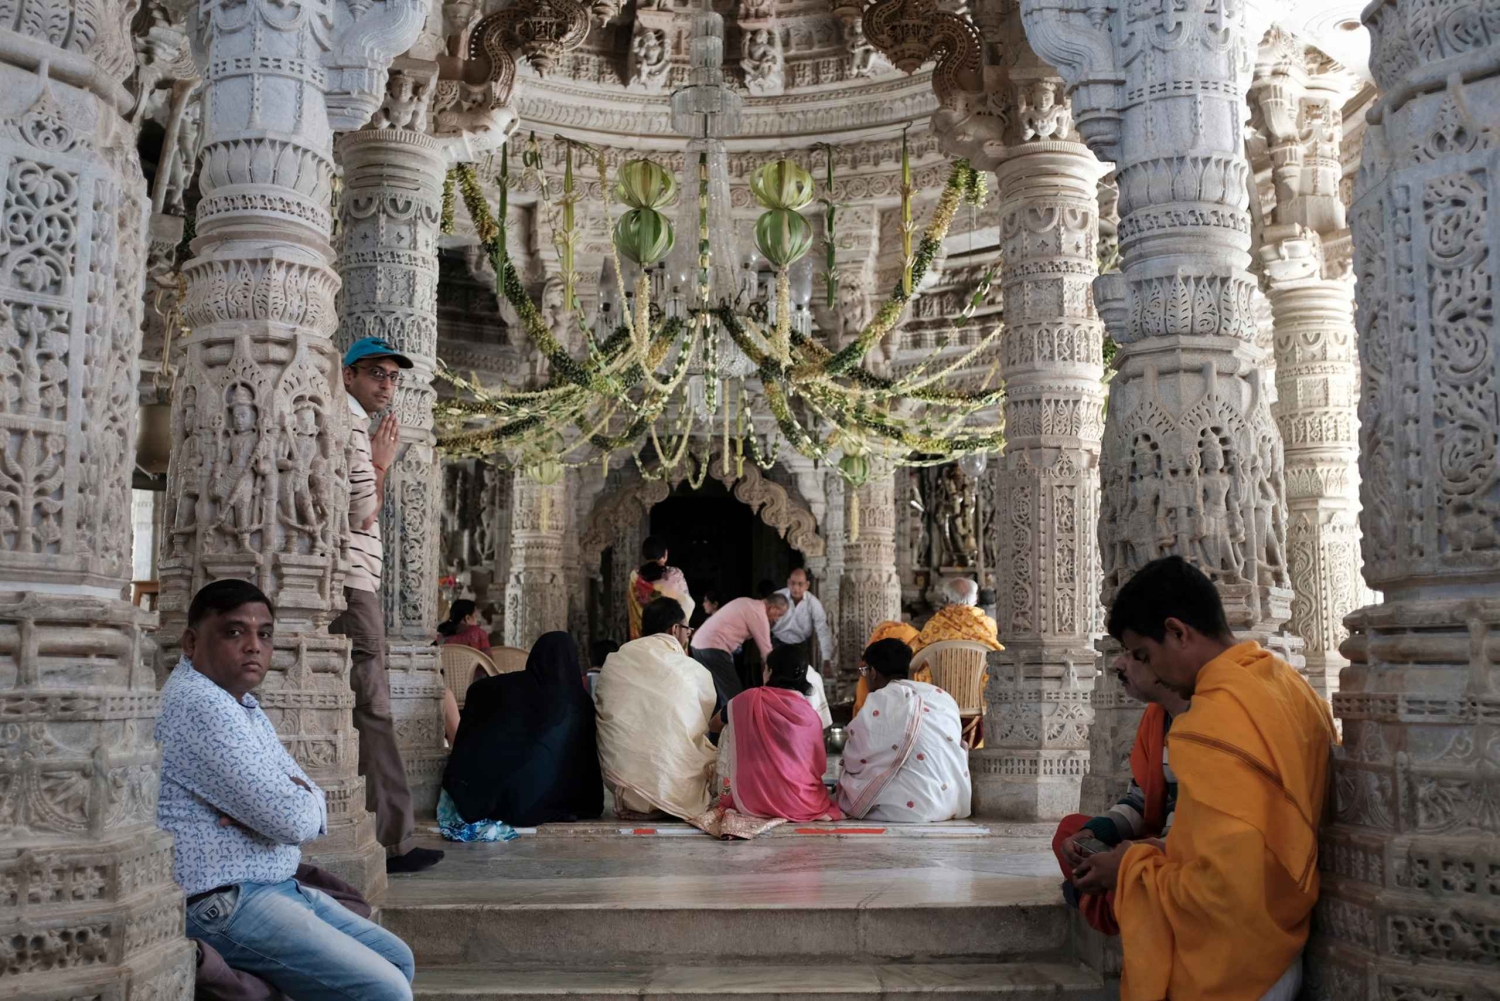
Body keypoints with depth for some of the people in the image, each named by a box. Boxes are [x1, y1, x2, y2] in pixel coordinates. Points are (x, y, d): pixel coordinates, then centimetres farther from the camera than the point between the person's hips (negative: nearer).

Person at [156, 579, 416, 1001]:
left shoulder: (245, 705, 14)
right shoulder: (198, 704, -19)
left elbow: (312, 804, 10)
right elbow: (292, 819, -24)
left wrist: (284, 803, -13)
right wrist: (298, 799, -1)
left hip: (275, 888, 10)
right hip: (223, 905, -10)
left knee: (397, 960, 15)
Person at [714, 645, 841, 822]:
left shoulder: (750, 700, -6)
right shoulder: (811, 715, -1)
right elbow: (820, 766, 8)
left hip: (754, 801, -4)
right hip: (801, 802, 5)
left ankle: (727, 797, 24)